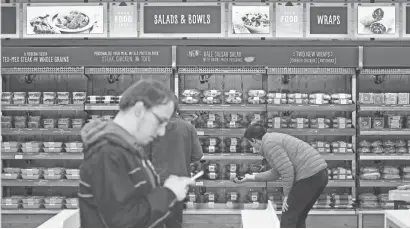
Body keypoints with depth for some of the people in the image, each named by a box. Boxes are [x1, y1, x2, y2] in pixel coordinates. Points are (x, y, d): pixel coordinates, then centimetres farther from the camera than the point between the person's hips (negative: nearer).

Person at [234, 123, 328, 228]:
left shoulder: (268, 143, -7)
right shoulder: (276, 139, 24)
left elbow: (287, 170, -16)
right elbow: (275, 174, 30)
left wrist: (287, 195, -5)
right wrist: (252, 177, 33)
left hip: (309, 176, -10)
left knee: (288, 219, 0)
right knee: (298, 218, 19)